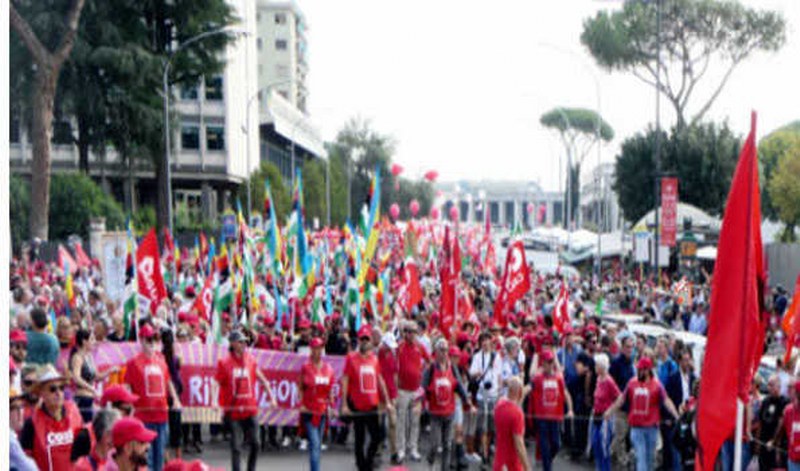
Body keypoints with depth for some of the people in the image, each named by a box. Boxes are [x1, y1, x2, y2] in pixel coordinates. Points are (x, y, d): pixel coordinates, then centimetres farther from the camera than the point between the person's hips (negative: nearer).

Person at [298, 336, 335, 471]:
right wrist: (301, 404, -10)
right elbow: (300, 388, -1)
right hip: (309, 411, -5)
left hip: (322, 411, 5)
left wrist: (331, 405, 10)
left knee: (318, 445, 12)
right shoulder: (306, 367, -4)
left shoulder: (328, 368, 7)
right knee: (314, 443, -13)